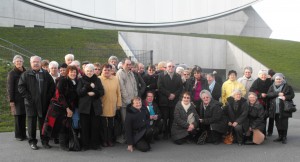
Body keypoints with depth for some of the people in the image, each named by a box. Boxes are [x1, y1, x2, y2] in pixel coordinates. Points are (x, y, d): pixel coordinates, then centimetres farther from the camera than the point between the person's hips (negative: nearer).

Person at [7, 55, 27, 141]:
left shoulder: (25, 72, 8)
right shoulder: (12, 73, -3)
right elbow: (10, 88, -5)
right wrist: (11, 100, -10)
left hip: (25, 98, 4)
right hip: (17, 98, -4)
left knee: (23, 116, 7)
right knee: (18, 116, 0)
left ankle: (23, 134, 16)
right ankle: (18, 135, 11)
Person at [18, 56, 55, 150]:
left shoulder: (46, 74, 9)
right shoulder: (26, 74, 3)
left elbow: (52, 86, 10)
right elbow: (21, 87, -2)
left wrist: (48, 97, 0)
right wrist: (28, 97, -10)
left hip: (43, 103, 2)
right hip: (31, 103, -2)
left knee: (43, 122, 7)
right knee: (32, 123, 3)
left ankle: (45, 141, 17)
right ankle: (32, 141, 14)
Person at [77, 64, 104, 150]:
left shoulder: (97, 80, 12)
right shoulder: (81, 80, 7)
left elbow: (102, 92, 4)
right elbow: (79, 92, -5)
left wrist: (94, 93, -12)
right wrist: (88, 86, -14)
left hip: (95, 106, 1)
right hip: (84, 106, -1)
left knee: (95, 126, 0)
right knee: (85, 126, -1)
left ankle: (95, 144, 10)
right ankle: (85, 145, 9)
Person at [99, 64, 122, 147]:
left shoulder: (115, 79, 4)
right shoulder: (99, 79, -6)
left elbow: (118, 92, 6)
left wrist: (119, 103, 5)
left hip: (112, 107, 3)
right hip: (103, 106, -3)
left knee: (111, 125, 12)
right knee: (104, 125, 7)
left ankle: (110, 140, 24)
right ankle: (104, 140, 20)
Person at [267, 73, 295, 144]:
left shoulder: (287, 87, 2)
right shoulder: (272, 87, 11)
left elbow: (292, 95, 0)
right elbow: (268, 94, -4)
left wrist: (285, 97, -18)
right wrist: (278, 94, -15)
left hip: (284, 109, -3)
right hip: (275, 109, 3)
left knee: (284, 123, -2)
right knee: (278, 124, 10)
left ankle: (284, 137, 9)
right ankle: (280, 136, 23)